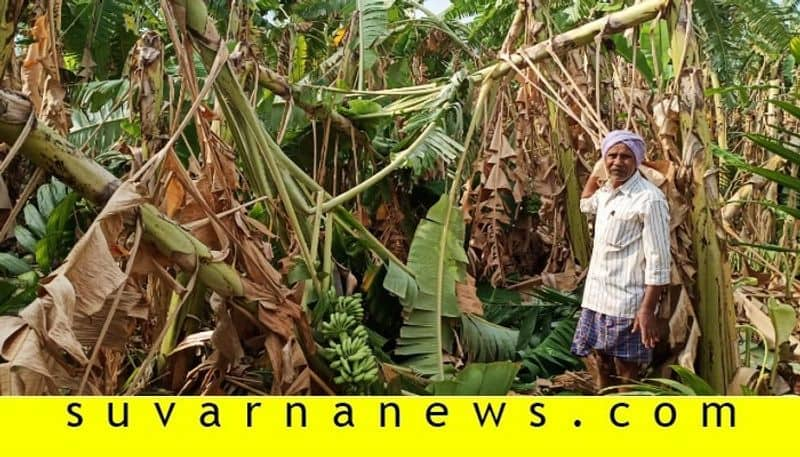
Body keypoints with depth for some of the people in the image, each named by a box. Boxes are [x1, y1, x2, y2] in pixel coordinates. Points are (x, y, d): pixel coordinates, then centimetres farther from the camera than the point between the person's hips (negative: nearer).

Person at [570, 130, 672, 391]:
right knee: (597, 367, 19)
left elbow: (658, 262, -17)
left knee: (626, 377, 4)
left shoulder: (649, 199, -16)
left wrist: (647, 310, -20)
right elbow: (586, 204, 34)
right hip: (596, 299, 8)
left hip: (627, 304, -8)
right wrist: (598, 170, 19)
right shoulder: (606, 191, 8)